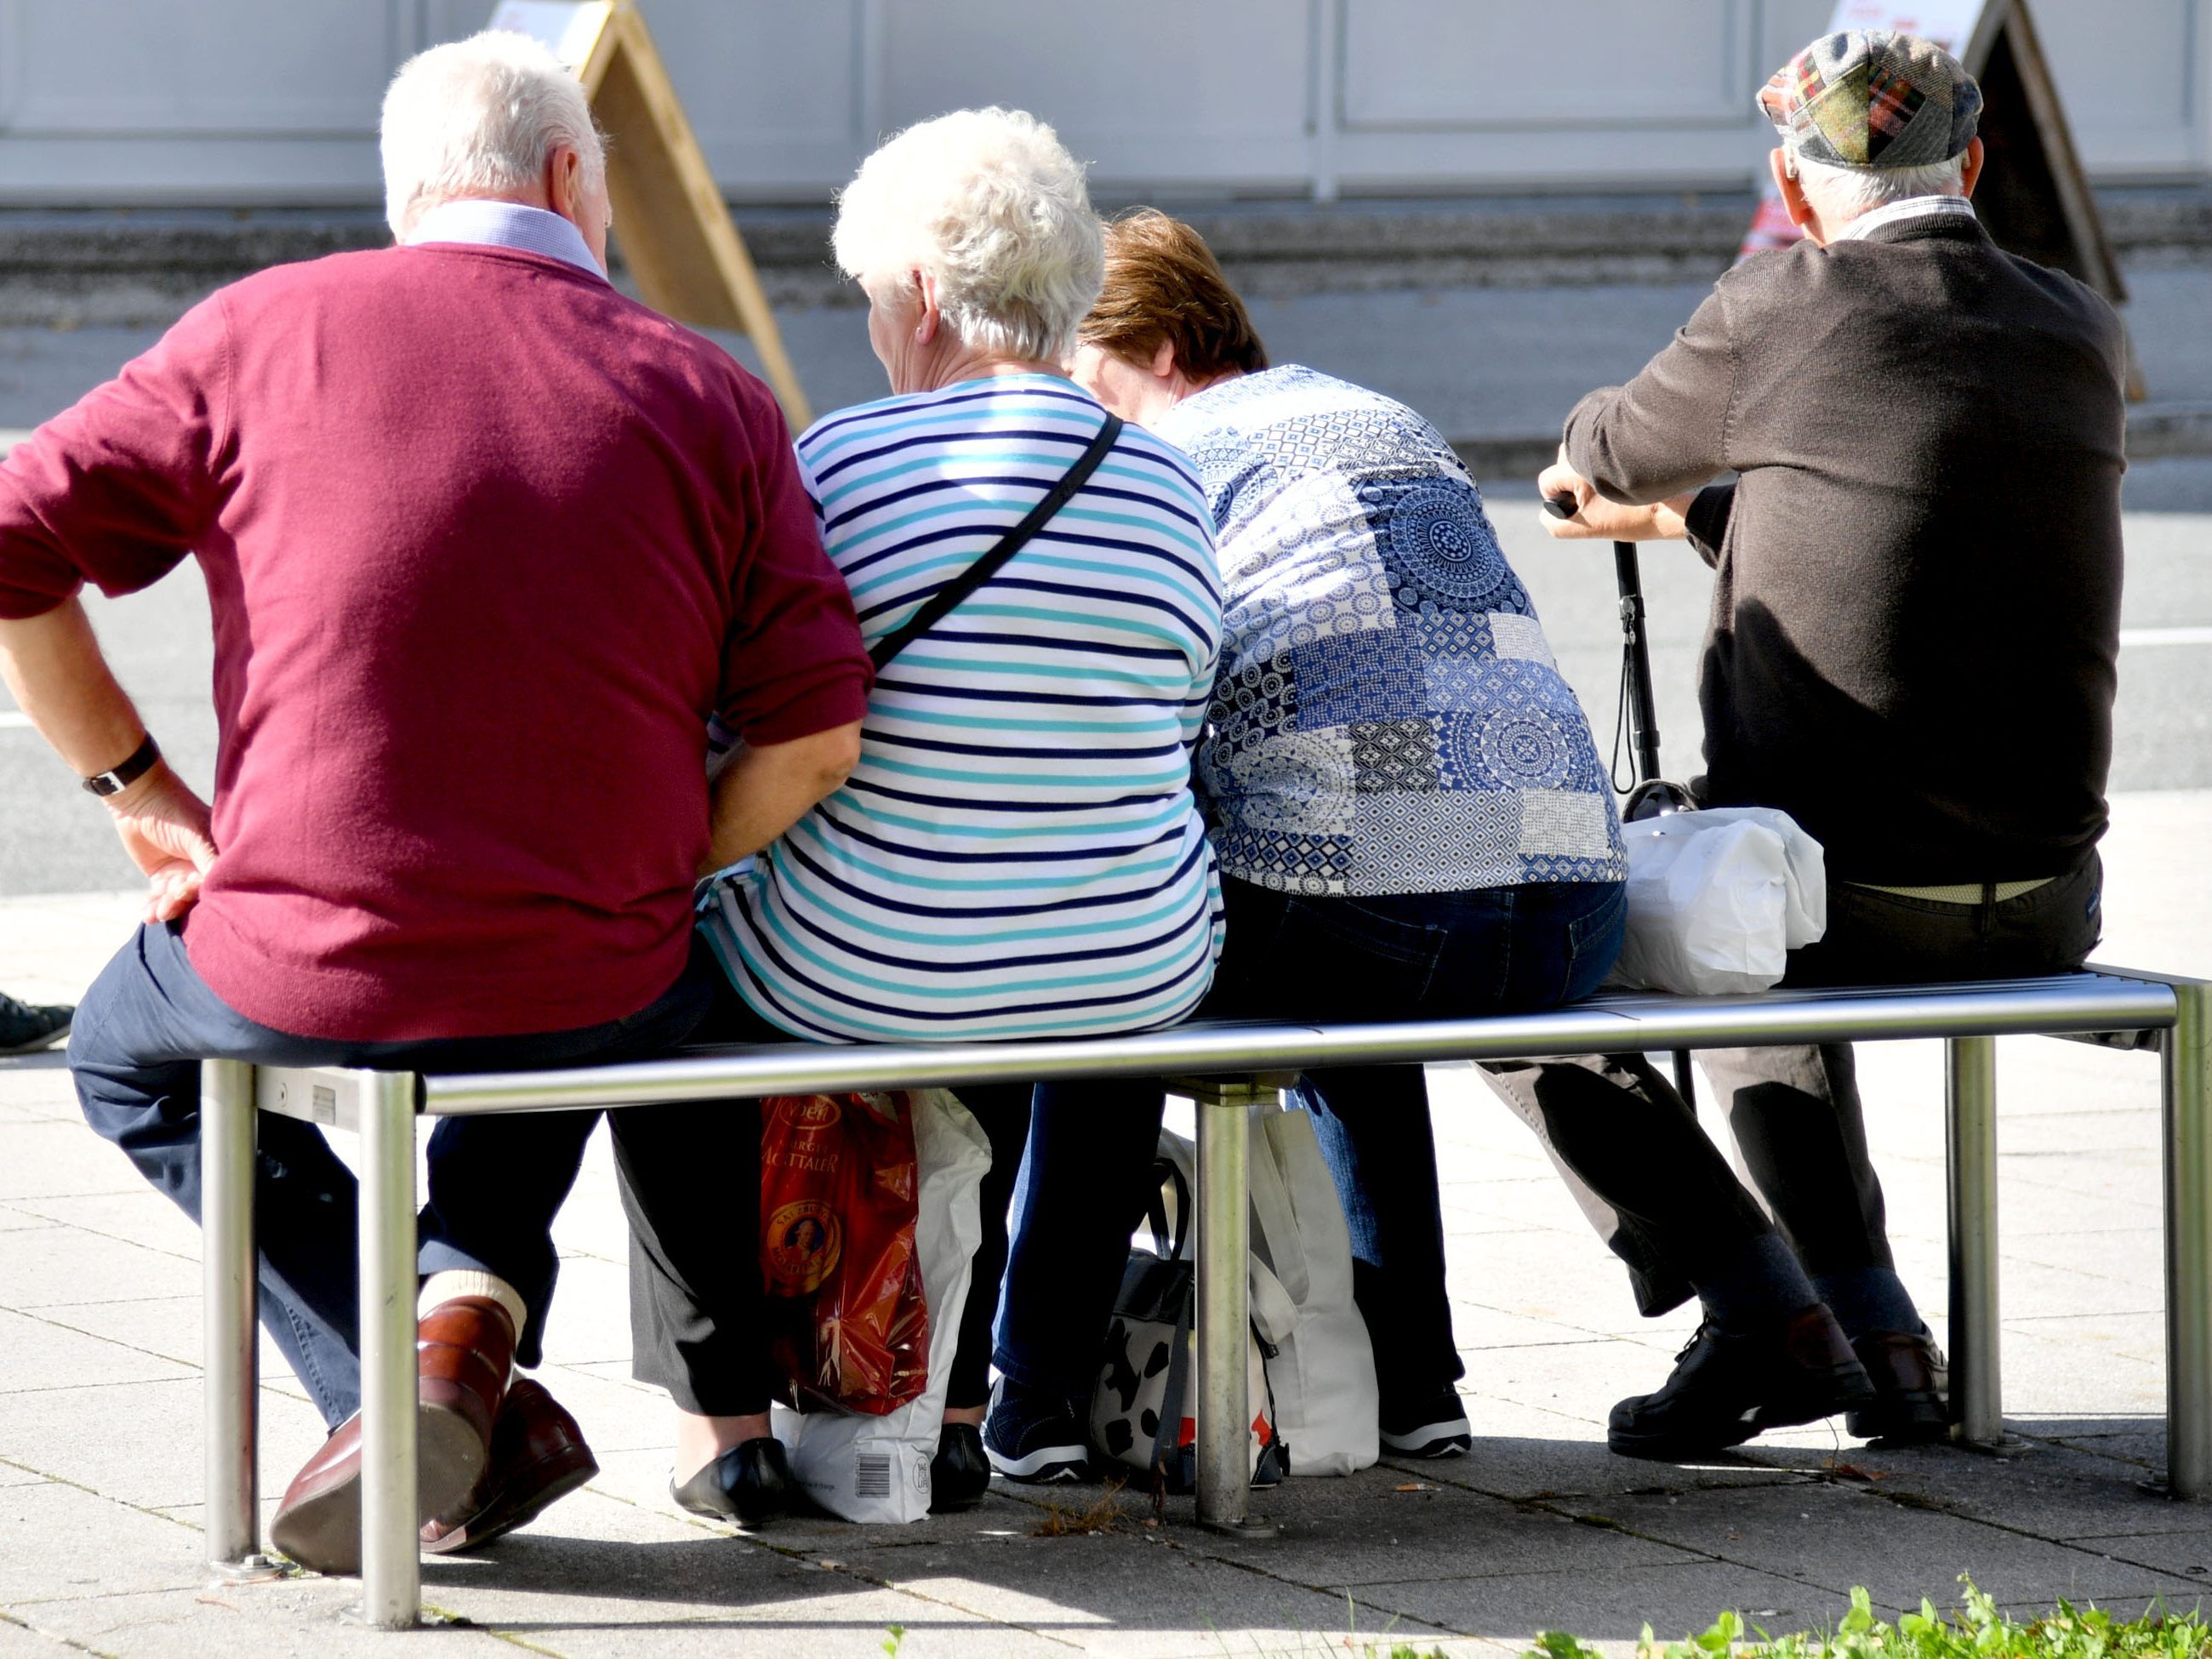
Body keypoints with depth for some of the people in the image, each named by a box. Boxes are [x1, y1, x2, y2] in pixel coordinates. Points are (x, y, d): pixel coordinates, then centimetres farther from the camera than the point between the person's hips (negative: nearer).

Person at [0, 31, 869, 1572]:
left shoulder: (265, 331, 1)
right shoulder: (706, 394, 2)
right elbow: (816, 733, -5)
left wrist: (140, 785, 9)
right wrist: (665, 873, 11)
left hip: (308, 968, -2)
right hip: (604, 989, 2)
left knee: (130, 1055, 32)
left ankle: (407, 1392, 10)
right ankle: (473, 1305, 12)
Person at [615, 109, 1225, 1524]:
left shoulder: (843, 462, -14)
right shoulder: (1166, 485, -2)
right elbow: (1178, 742, 7)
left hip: (859, 982, -4)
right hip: (1139, 980, 4)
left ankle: (726, 1418, 26)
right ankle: (953, 1404, 38)